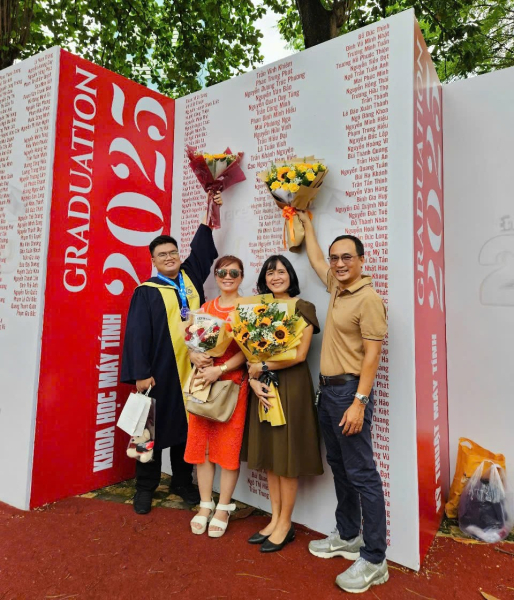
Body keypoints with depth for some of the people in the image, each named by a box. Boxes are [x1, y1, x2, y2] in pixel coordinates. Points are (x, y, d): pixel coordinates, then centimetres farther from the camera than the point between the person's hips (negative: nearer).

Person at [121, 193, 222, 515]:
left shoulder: (191, 276, 9)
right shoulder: (147, 291, -3)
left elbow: (202, 246, 19)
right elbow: (137, 334, -7)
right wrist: (140, 373, -12)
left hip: (193, 368, 4)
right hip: (160, 371, -4)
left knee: (188, 425, 14)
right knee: (154, 427, 8)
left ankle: (183, 481, 31)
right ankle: (145, 487, 26)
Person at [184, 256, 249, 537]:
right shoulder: (205, 308, 11)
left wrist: (219, 369, -22)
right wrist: (195, 357, -12)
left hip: (233, 383, -4)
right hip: (202, 382, 5)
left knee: (229, 446, 5)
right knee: (201, 443, 10)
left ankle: (223, 508, 23)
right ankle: (205, 505, 27)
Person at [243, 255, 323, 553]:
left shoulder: (304, 308, -6)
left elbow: (299, 354, -13)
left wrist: (263, 367, -11)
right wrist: (253, 379, -11)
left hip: (291, 385, -5)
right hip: (264, 386, 6)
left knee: (287, 455, 4)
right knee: (269, 455, 13)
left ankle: (286, 524, 22)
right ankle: (275, 519, 29)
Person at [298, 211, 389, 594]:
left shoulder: (369, 299, -14)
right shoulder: (337, 287, 10)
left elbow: (372, 355, -17)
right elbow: (315, 260, 28)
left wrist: (359, 402, -22)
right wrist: (306, 223, 37)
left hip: (350, 390, -9)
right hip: (328, 388, 9)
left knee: (362, 474, -1)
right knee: (340, 468, 18)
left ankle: (374, 560, 14)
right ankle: (347, 537, 34)